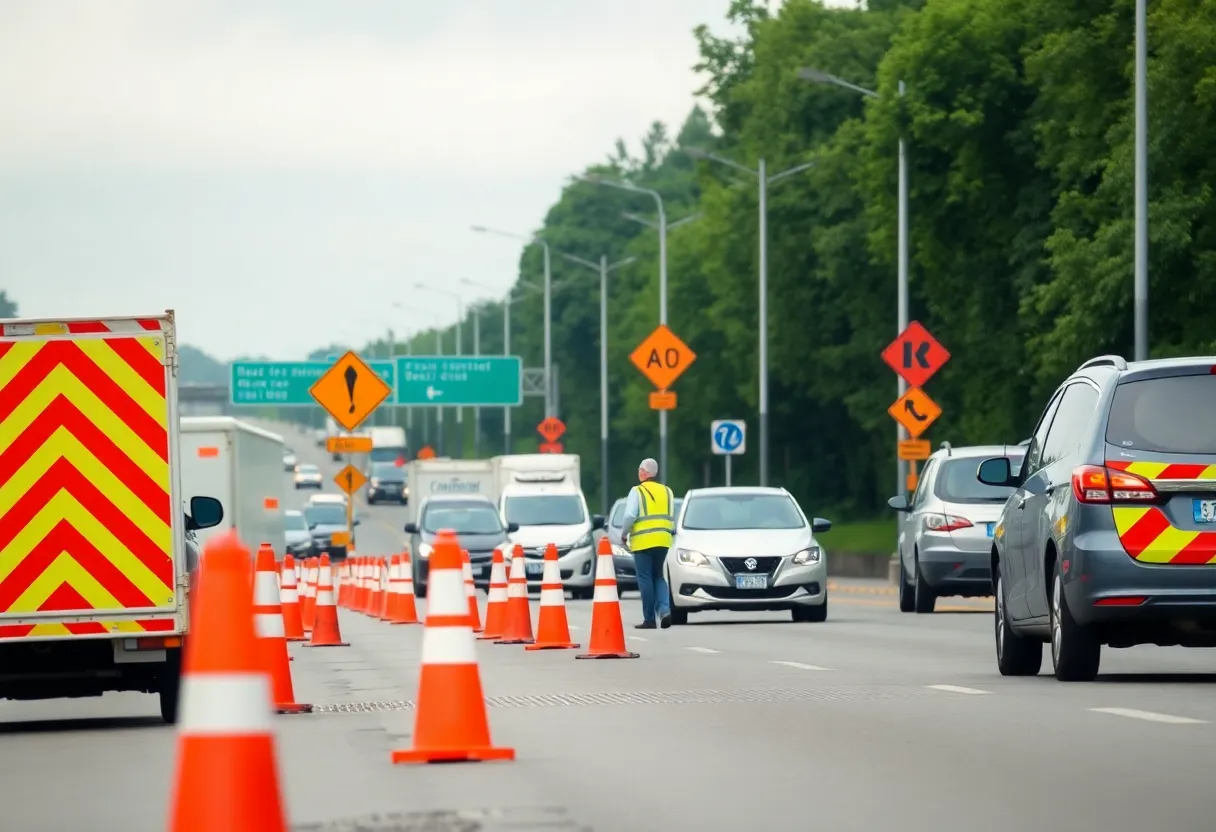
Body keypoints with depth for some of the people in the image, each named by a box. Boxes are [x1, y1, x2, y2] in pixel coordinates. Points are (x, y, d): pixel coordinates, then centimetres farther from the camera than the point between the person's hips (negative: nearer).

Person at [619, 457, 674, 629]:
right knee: (658, 576, 15)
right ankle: (664, 610, -6)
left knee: (645, 578, 0)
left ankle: (649, 619, 0)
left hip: (643, 542, -5)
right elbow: (672, 518, 11)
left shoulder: (637, 491, -5)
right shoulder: (666, 491, 12)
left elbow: (630, 515, -13)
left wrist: (624, 533, 2)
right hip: (663, 541, 5)